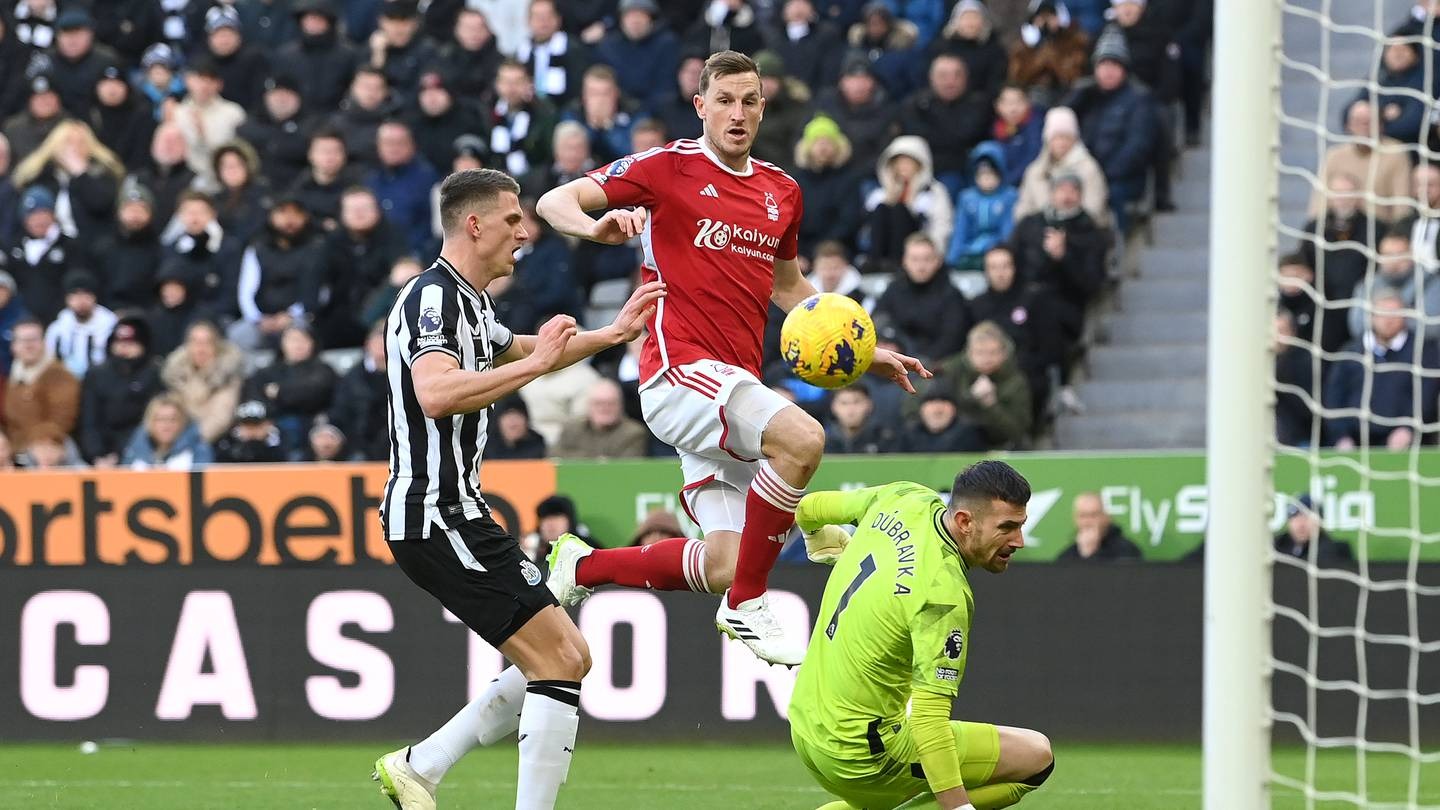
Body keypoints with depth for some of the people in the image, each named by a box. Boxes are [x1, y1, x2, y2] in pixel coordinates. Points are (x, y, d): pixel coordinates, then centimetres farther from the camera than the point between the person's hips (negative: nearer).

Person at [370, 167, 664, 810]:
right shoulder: (434, 296, -14)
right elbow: (436, 394, -32)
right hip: (437, 513, -11)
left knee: (563, 660, 12)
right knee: (559, 660, -13)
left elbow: (519, 350, 41)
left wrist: (612, 333, 38)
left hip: (451, 511, 11)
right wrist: (535, 362, -26)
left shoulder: (465, 302, 19)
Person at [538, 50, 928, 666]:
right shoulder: (667, 168, -3)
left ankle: (580, 567, 23)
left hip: (735, 383, 7)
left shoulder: (781, 193, 16)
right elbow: (554, 201, -5)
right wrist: (597, 226, -28)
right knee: (802, 438, -32)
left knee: (726, 566, 0)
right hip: (681, 369, -7)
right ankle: (747, 608, -18)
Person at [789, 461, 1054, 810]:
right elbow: (928, 722, -30)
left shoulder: (907, 499, -2)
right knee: (1036, 755, -5)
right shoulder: (945, 594, -25)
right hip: (861, 753, -9)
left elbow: (809, 509, 18)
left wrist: (822, 542, 40)